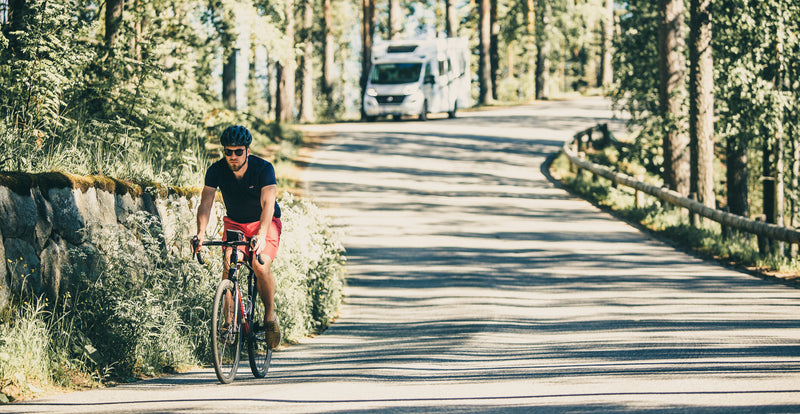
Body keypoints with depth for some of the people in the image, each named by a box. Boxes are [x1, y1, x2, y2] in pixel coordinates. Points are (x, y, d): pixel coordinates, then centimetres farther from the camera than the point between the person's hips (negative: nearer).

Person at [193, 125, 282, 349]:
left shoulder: (264, 169, -23)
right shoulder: (216, 171, -15)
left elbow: (267, 204, -34)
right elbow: (205, 203, -21)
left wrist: (261, 234, -50)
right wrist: (201, 233, -39)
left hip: (266, 223, -3)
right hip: (235, 223, 3)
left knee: (261, 266, -26)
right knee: (229, 264, -24)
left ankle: (270, 315, -4)